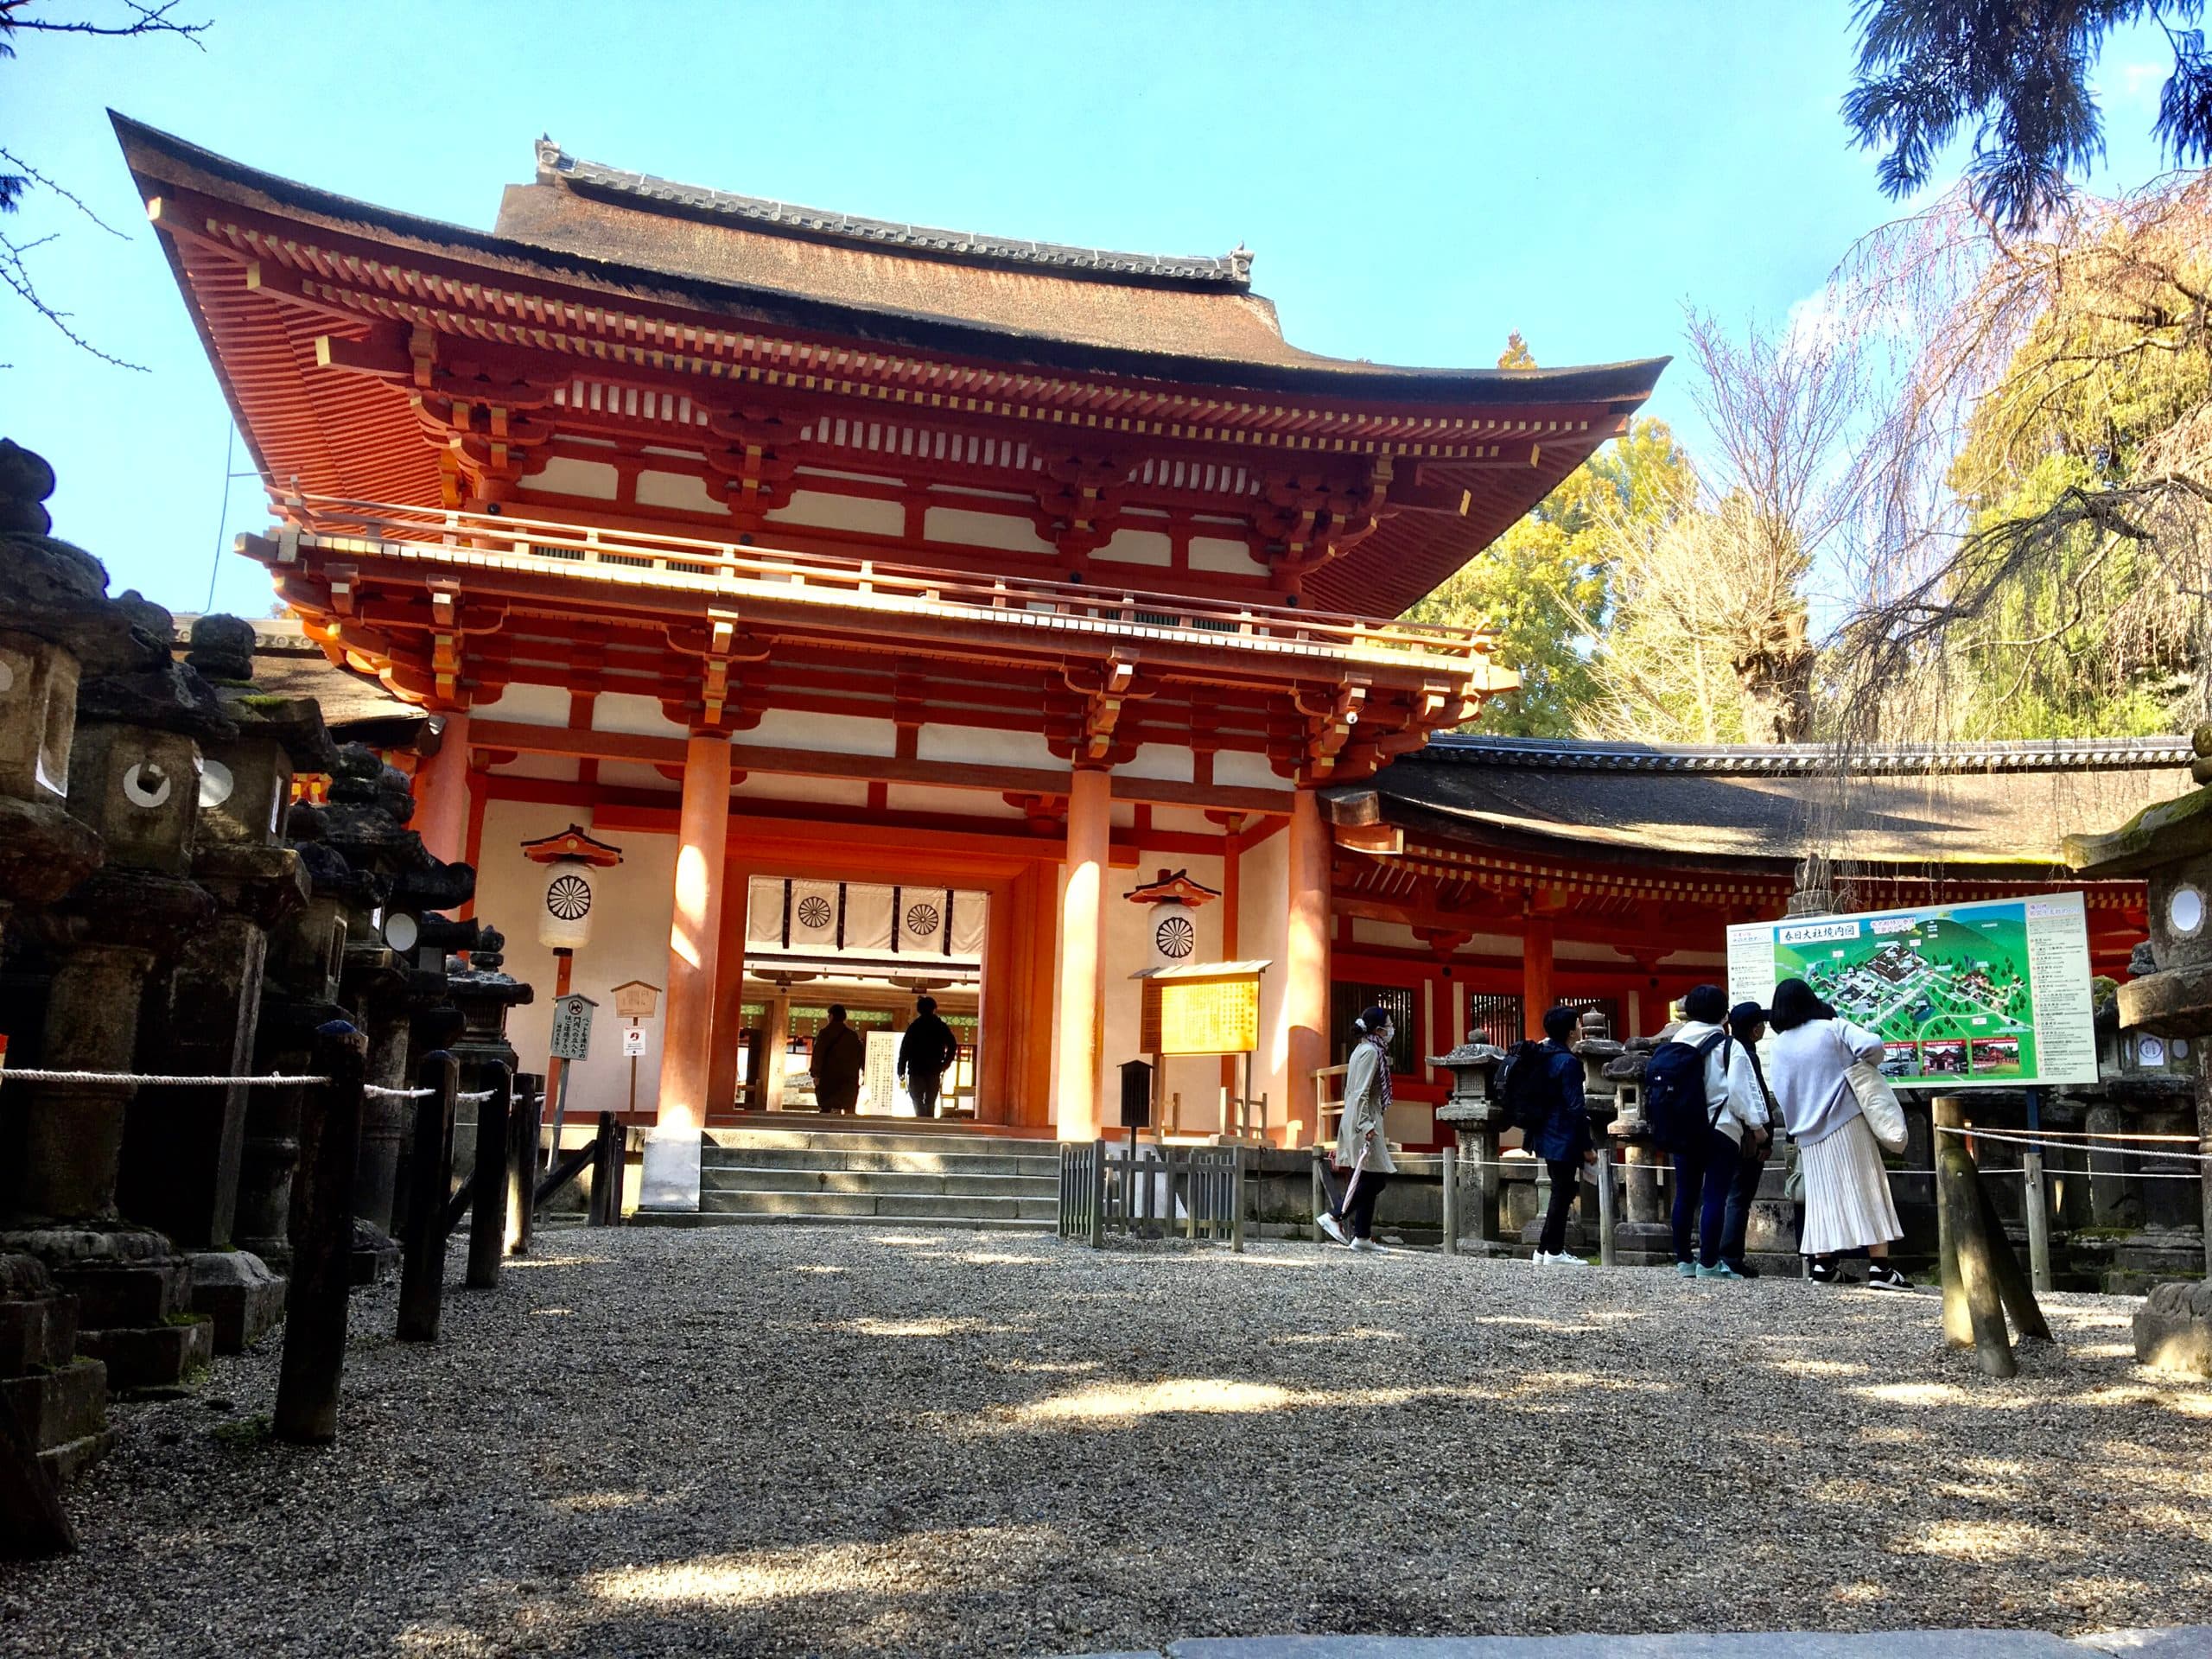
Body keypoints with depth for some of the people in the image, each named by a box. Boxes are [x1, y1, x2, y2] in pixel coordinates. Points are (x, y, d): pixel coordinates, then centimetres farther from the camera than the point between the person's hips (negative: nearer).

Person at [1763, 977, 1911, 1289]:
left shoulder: (1779, 1046, 5)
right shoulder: (1833, 1028, -3)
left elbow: (1781, 1094, 7)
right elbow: (1872, 1045, -17)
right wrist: (1867, 1066, 4)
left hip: (1809, 1134, 3)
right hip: (1847, 1124, -3)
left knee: (1823, 1194, 12)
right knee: (1865, 1189, -1)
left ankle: (1823, 1263, 12)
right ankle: (1879, 1266, -4)